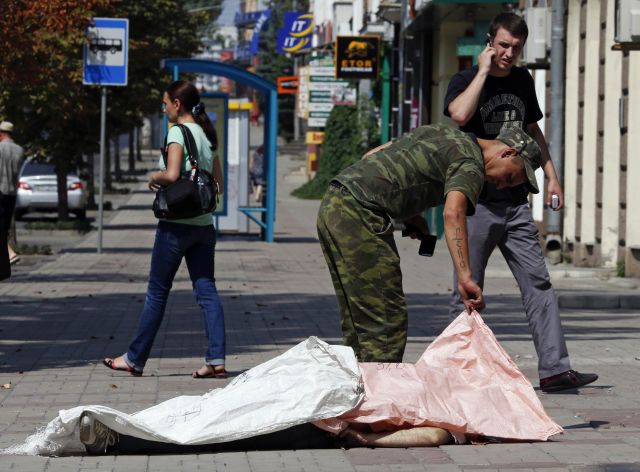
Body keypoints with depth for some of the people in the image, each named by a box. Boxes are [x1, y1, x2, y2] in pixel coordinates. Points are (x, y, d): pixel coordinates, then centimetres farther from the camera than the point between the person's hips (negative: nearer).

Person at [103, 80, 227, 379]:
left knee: (157, 292, 2)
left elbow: (171, 174, -23)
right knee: (206, 290, 3)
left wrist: (154, 177, -4)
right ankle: (216, 360, -6)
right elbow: (218, 184, 16)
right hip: (204, 224, 7)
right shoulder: (207, 135, 13)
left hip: (176, 224, -7)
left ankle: (135, 359, 11)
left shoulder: (177, 132, -10)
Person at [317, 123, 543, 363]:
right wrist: (465, 277, -30)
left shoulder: (440, 132, 23)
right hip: (359, 212, -9)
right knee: (387, 318, -7)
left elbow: (370, 156, 23)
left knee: (358, 317, 13)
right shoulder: (470, 164, -4)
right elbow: (453, 213, -23)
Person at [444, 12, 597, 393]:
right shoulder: (466, 81, -5)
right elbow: (459, 114, -28)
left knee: (538, 283, -1)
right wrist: (484, 71, -18)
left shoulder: (523, 80, 12)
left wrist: (551, 175, 17)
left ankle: (554, 368, -1)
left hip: (516, 203, 5)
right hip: (476, 202, -5)